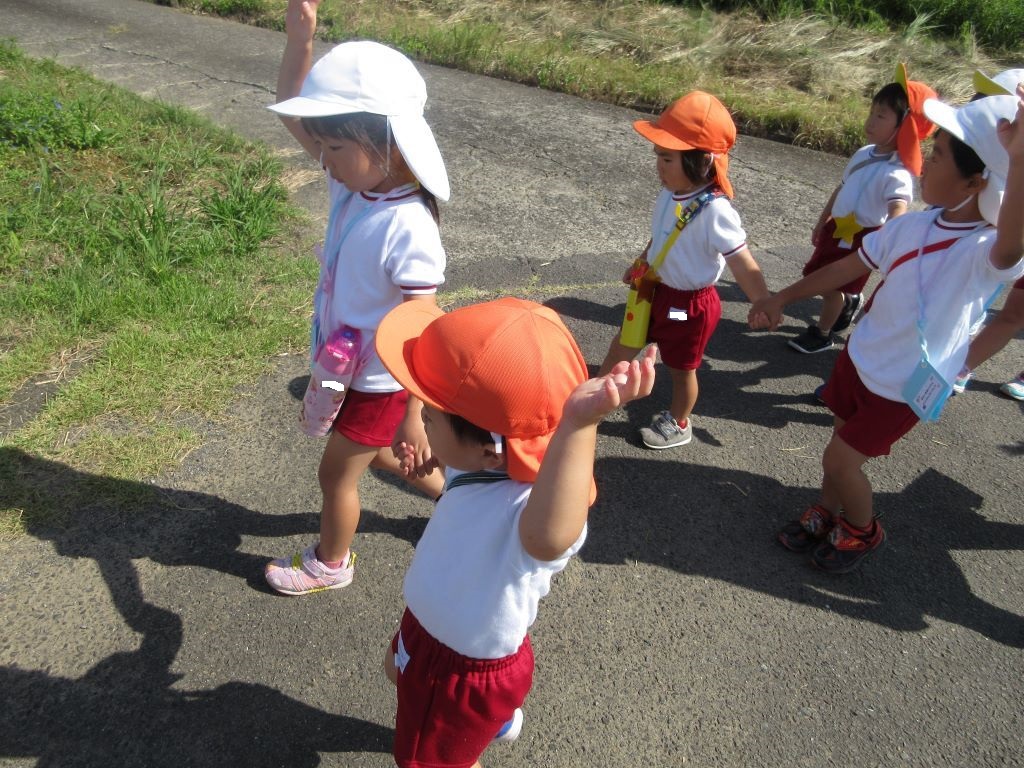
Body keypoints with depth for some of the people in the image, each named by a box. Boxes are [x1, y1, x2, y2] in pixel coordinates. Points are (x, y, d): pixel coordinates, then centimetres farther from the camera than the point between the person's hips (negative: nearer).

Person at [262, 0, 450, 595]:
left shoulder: (407, 230, -32)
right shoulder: (355, 179, -9)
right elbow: (294, 112, 1)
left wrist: (415, 417, -20)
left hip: (380, 385, -8)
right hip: (350, 368, 8)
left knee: (337, 472, 14)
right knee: (374, 452, 29)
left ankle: (331, 563, 44)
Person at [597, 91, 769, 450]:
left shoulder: (715, 210, -31)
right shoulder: (670, 193, -8)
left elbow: (743, 264, -29)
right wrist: (641, 264, 21)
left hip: (689, 303, -7)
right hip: (656, 289, 7)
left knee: (681, 368, 16)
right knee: (626, 342, 23)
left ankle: (678, 424, 43)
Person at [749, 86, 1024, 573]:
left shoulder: (985, 250, -26)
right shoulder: (915, 225, -6)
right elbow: (851, 266, 5)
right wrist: (782, 298, 9)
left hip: (905, 387, -6)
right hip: (861, 357, 6)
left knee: (841, 459, 2)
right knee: (844, 444, 20)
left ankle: (863, 532, 31)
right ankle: (825, 515, 45)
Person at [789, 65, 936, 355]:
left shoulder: (897, 174, -26)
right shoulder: (863, 154, -2)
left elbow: (898, 213, -40)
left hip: (861, 238, -8)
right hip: (837, 228, 8)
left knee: (831, 287, 5)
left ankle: (823, 334, 29)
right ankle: (849, 302, 49)